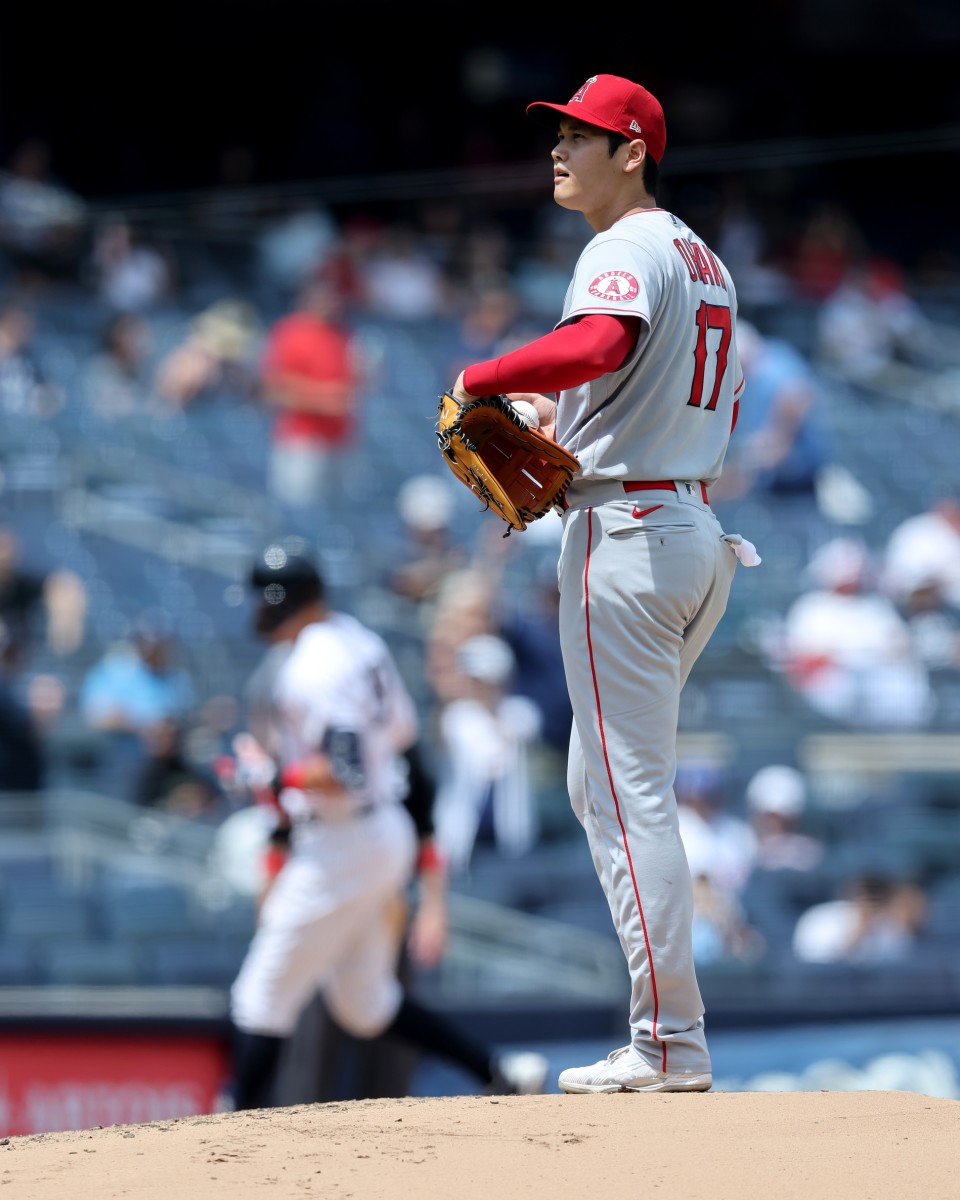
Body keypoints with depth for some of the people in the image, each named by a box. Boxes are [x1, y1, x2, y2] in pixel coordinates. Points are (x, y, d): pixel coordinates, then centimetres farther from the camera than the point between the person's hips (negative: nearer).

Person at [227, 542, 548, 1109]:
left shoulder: (310, 671, -22)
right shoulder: (362, 642, 7)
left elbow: (346, 775, -27)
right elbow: (401, 731, 19)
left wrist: (275, 776, -17)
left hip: (340, 845, -10)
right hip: (389, 835, 10)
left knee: (262, 998, -2)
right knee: (364, 1004, 20)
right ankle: (500, 1072, 18)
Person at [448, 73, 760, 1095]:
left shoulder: (627, 249, -11)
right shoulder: (705, 262, 20)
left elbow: (599, 345, -33)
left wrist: (480, 379, -20)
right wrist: (571, 419, 22)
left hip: (627, 534, -10)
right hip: (697, 534, 10)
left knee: (631, 792, -8)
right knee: (599, 782, 18)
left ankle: (671, 1043, -9)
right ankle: (665, 1027, 15)